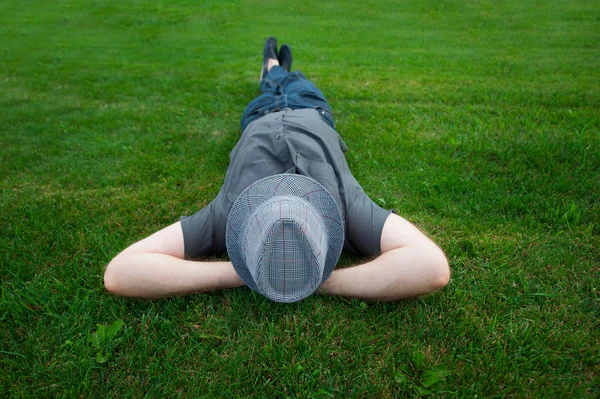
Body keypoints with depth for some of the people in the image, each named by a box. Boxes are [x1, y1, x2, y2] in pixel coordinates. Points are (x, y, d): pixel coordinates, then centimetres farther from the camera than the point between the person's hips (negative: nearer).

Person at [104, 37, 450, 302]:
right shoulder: (231, 212, -48)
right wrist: (237, 275, -55)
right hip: (261, 123, 0)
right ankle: (273, 68, 68)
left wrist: (324, 281, -57)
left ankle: (283, 70, 67)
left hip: (313, 121, 0)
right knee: (270, 99, 38)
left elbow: (435, 267, -59)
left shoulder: (344, 207, -50)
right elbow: (118, 272, -49)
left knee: (302, 95, 38)